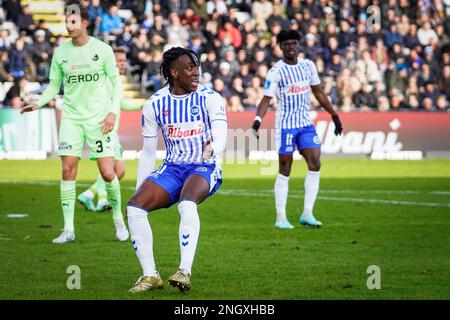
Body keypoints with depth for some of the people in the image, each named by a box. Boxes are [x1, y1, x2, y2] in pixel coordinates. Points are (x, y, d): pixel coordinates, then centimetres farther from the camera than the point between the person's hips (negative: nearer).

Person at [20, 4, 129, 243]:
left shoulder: (102, 49, -3)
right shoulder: (61, 52, 4)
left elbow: (116, 82, 3)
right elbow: (54, 86, 10)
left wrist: (113, 111, -9)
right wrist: (38, 103, -8)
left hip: (98, 118, -2)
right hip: (71, 118, 2)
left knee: (107, 173, -5)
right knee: (68, 170, -7)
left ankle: (118, 219, 19)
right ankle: (68, 230, -3)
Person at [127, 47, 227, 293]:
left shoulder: (210, 99, -7)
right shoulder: (154, 104, 2)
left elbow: (220, 137, -21)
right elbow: (148, 152, 9)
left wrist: (213, 149, -46)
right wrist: (139, 190, 7)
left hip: (204, 168, -4)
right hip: (172, 169, 4)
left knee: (187, 204, -37)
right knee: (134, 208, -19)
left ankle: (185, 272, -36)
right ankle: (150, 275, -10)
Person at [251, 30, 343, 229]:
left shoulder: (308, 66, 7)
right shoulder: (276, 71, -8)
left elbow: (318, 93, 17)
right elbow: (266, 99, -12)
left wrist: (334, 115, 18)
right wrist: (258, 119, -28)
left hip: (306, 124, 5)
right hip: (285, 126, -5)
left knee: (315, 165, -6)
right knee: (284, 171, -1)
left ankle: (307, 214, 0)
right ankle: (281, 217, 5)